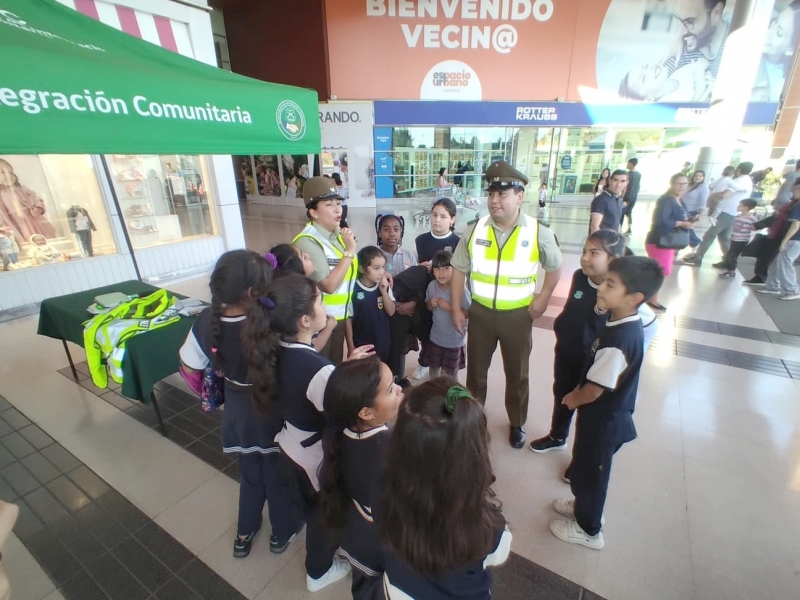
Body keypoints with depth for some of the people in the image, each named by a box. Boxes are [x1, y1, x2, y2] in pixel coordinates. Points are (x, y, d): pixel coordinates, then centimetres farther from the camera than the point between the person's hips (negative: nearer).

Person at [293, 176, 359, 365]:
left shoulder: (338, 234, 1)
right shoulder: (307, 242, -20)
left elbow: (349, 272, 11)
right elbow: (329, 285, -26)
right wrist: (349, 250, -24)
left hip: (340, 317, 7)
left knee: (336, 366, 25)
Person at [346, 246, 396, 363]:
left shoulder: (385, 287, -4)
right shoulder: (353, 289, -18)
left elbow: (391, 312, -4)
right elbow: (348, 319, -11)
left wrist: (384, 291, -17)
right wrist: (351, 347, -7)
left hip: (382, 343, 4)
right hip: (361, 345, -4)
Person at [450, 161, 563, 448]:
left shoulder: (539, 233, -10)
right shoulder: (475, 230, -6)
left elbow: (555, 267, 5)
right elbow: (459, 269, 0)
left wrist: (542, 298, -6)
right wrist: (456, 309, -3)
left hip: (518, 315, -1)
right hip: (480, 313, 1)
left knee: (517, 374, 18)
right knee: (476, 370, 17)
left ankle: (517, 424, 42)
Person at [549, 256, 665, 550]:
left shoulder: (619, 340, -34)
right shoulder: (624, 324, -5)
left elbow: (596, 389, -25)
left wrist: (574, 400, -6)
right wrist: (577, 391, 5)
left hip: (603, 420, -8)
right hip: (605, 415, 8)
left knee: (589, 473, 15)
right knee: (584, 468, 28)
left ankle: (588, 529, 39)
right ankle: (583, 505, 52)